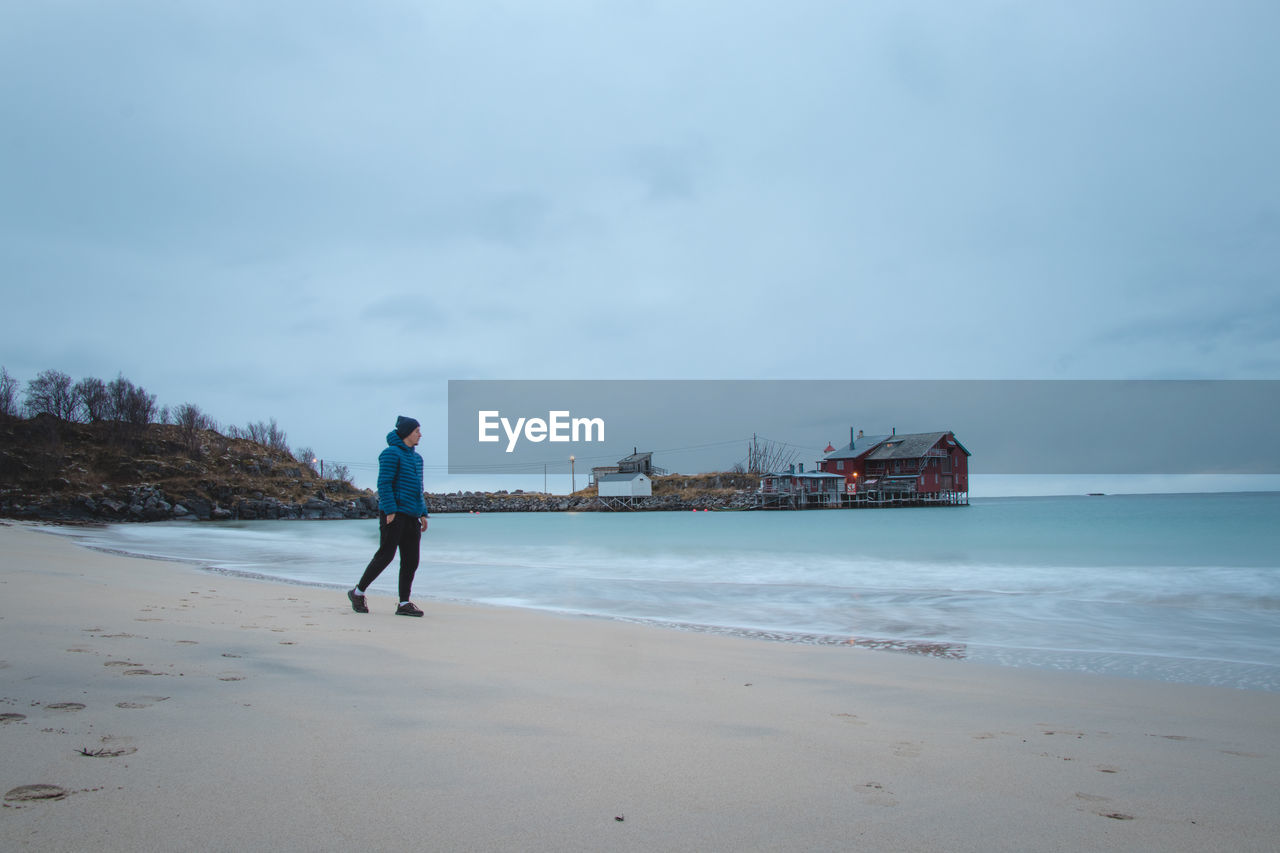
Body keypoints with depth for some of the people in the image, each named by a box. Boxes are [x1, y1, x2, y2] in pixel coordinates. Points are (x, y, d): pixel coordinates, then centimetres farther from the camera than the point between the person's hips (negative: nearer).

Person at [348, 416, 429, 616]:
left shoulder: (416, 457, 20)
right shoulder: (391, 453, -5)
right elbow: (384, 484, -13)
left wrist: (423, 514, 17)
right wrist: (390, 511, -20)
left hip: (411, 516, 8)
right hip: (394, 514, -8)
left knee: (411, 560, 2)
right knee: (385, 555, -8)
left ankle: (404, 603, 5)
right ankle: (358, 592, 8)